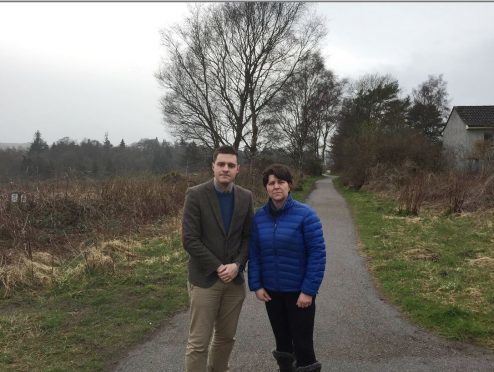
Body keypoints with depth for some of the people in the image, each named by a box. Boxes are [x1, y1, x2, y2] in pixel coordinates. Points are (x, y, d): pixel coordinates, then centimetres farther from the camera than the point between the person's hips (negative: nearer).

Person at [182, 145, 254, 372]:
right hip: (204, 279, -4)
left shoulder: (245, 197, 3)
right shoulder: (195, 195, -10)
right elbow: (190, 240, -14)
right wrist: (218, 267, -15)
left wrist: (237, 265, -10)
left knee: (226, 337, 15)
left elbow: (248, 237, 6)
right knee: (199, 342, 1)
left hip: (234, 279, 4)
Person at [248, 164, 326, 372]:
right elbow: (254, 253, 3)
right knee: (282, 340, 18)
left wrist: (309, 290, -17)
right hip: (271, 291, 4)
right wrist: (256, 285, -4)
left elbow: (318, 254, -14)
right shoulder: (259, 216, -1)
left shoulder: (305, 215, -13)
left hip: (299, 291, -4)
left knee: (302, 342, 4)